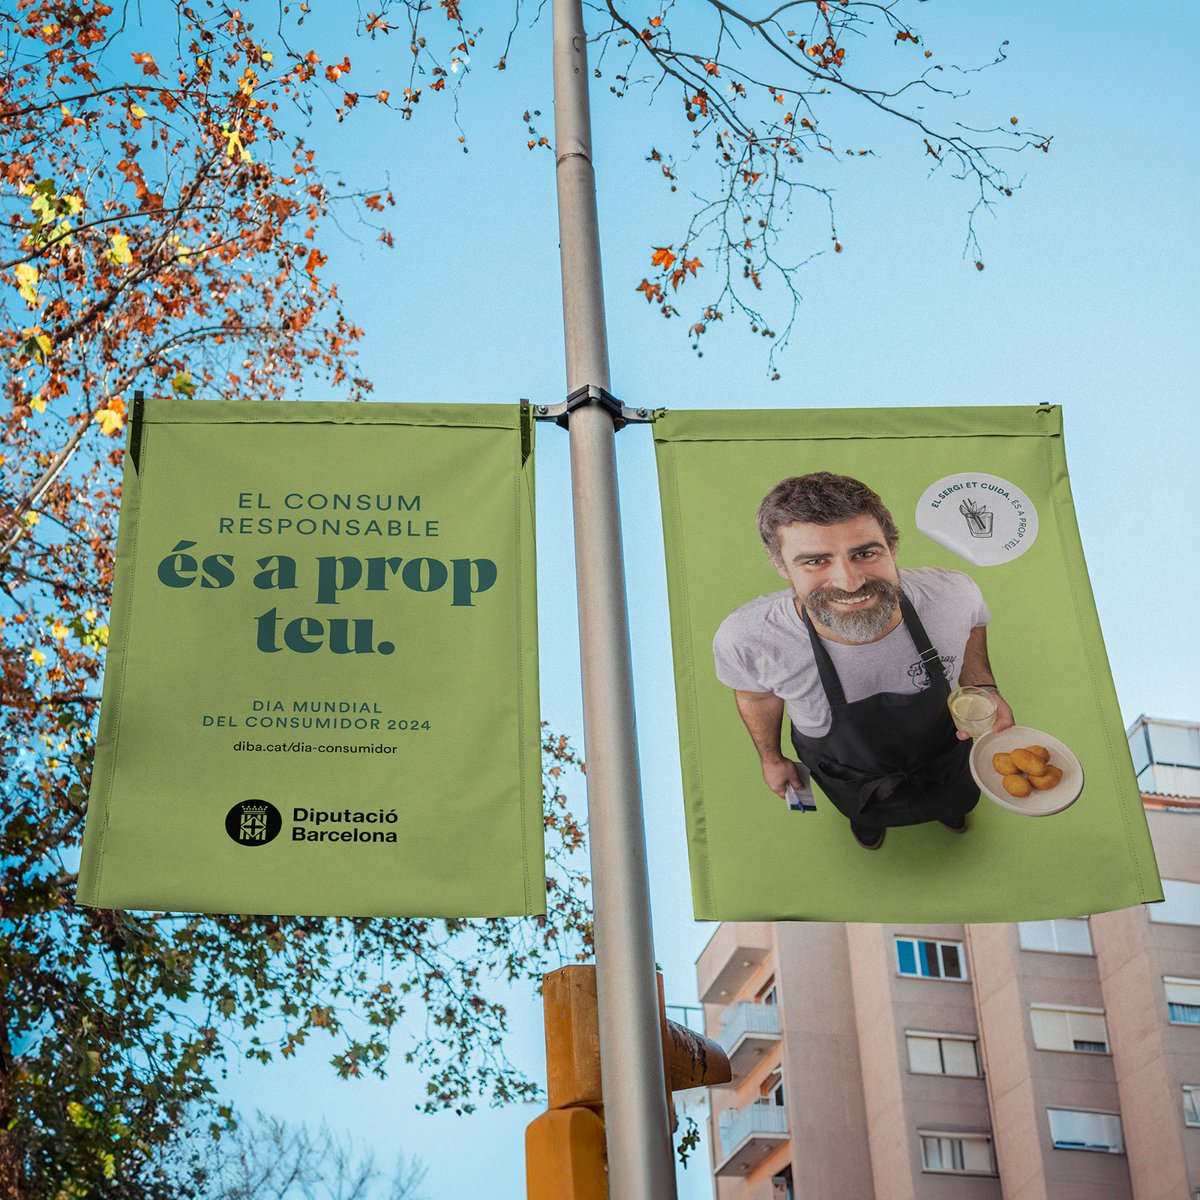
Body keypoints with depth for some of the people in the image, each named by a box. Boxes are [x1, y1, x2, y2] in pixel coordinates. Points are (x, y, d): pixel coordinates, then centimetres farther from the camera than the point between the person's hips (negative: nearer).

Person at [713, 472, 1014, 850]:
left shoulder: (953, 593, -37)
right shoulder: (747, 639, -40)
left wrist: (984, 687, -23)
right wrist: (770, 757, 3)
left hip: (944, 755, 2)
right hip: (847, 774, -1)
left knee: (957, 801, 35)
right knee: (868, 814, 33)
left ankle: (950, 809, 71)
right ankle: (868, 818, 70)